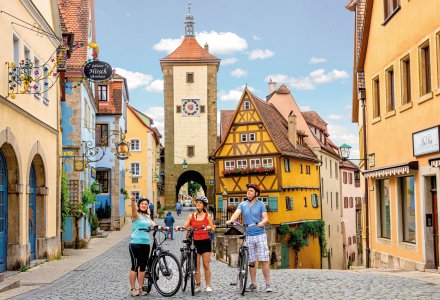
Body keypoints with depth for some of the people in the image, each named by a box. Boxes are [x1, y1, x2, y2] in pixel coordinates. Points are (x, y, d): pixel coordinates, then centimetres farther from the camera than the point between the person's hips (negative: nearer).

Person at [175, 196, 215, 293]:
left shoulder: (207, 216, 3)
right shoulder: (191, 216, 6)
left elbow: (213, 229, 3)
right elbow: (185, 227, 0)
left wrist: (210, 228, -18)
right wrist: (178, 227, -20)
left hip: (205, 242, -1)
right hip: (195, 242, 1)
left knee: (206, 265, 0)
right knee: (196, 266, 2)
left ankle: (208, 286, 8)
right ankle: (198, 285, 11)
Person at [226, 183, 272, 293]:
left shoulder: (261, 204, 3)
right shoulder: (242, 205, 8)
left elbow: (265, 217, -4)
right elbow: (236, 213, -7)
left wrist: (262, 222, -27)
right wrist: (231, 220, -28)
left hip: (260, 235, -3)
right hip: (248, 236, 3)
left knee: (264, 260, -6)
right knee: (251, 262, 7)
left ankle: (268, 284, -4)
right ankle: (253, 284, 16)